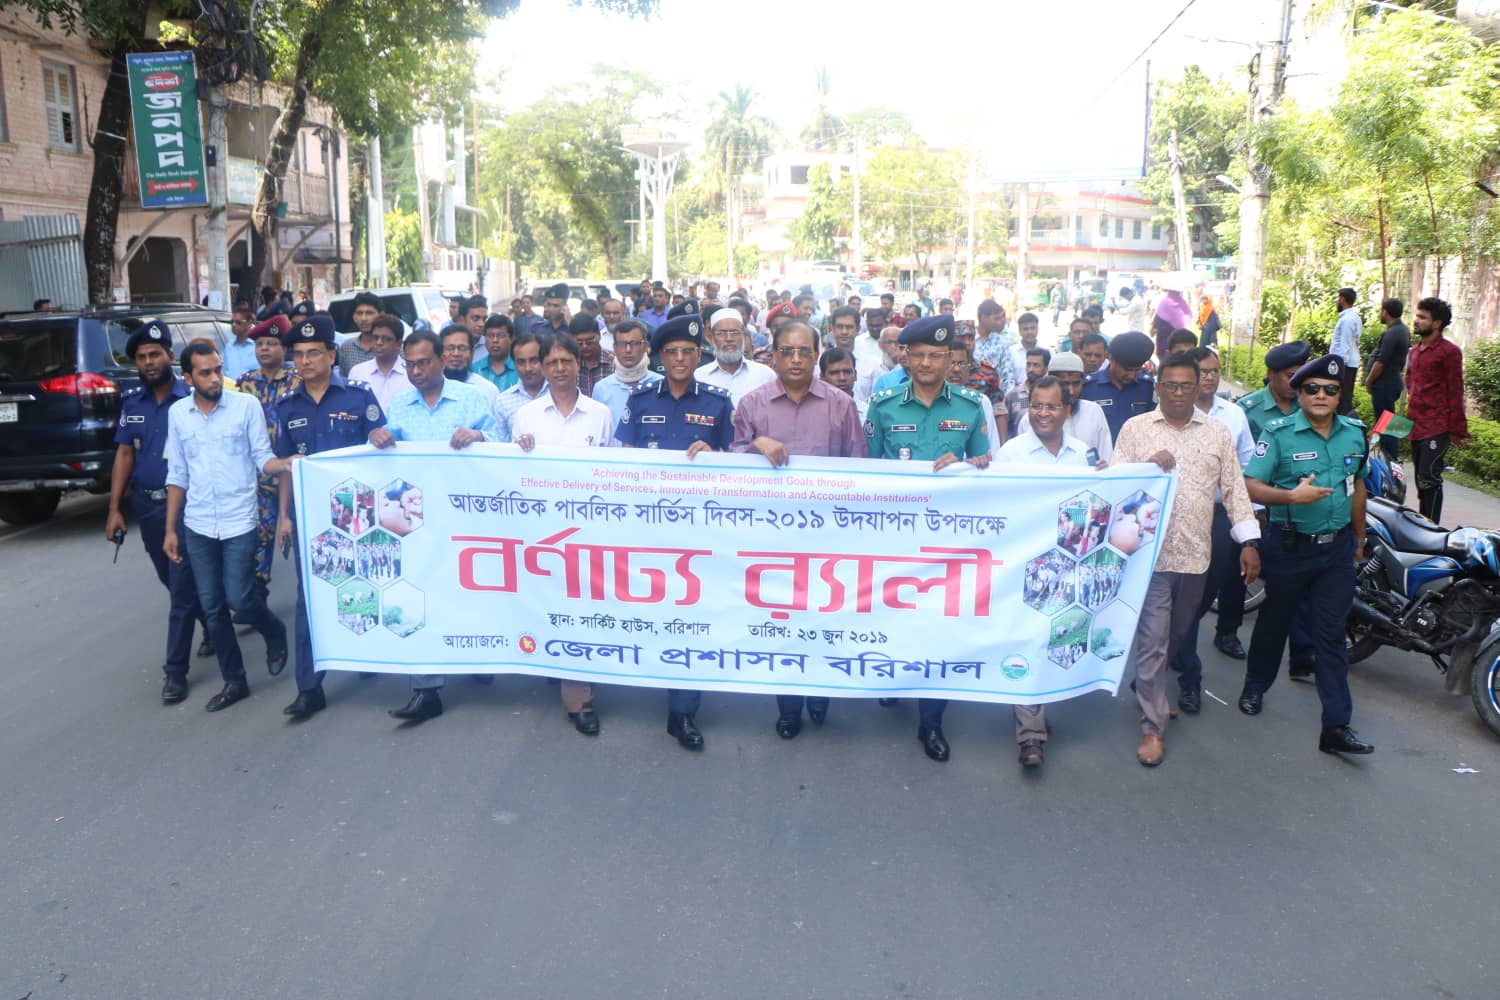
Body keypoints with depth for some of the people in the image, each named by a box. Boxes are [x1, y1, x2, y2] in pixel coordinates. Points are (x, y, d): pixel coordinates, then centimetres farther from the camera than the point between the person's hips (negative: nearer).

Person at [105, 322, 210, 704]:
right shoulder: (131, 402, 6)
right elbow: (124, 454, 8)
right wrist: (114, 509, 4)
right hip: (146, 505, 6)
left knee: (182, 589, -3)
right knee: (175, 582, 18)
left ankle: (175, 670, 4)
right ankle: (213, 627, 41)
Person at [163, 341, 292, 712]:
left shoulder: (247, 405, -6)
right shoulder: (177, 413, 4)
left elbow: (263, 459, -4)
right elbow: (177, 475, 10)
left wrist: (287, 464, -27)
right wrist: (170, 529, 9)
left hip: (239, 522, -4)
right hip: (197, 527, 4)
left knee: (238, 599, -5)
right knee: (212, 607, 8)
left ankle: (275, 633, 28)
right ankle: (234, 681, 21)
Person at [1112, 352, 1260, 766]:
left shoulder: (1217, 432, 7)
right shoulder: (1135, 428, 1)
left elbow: (1234, 488, 7)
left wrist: (1249, 542, 0)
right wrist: (1149, 465, -20)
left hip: (1195, 553, 3)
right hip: (1151, 551, -3)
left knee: (1176, 635, 17)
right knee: (1152, 641, -4)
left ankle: (1148, 690, 40)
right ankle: (1153, 726, 5)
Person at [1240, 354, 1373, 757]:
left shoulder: (1355, 433, 4)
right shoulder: (1278, 434, -11)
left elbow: (1358, 485, 16)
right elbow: (1250, 486, -18)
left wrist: (1359, 536, 21)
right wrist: (1292, 496, -32)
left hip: (1338, 546, 3)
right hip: (1290, 545, -3)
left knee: (1331, 634, 2)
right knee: (1275, 620, 14)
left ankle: (1336, 726, 3)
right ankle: (1255, 686, 37)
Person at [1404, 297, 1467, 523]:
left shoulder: (1449, 351, -9)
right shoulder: (1416, 350, 14)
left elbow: (1455, 393, -11)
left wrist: (1458, 429, -11)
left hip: (1437, 427, -8)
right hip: (1416, 425, 8)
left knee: (1429, 478, -12)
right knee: (1420, 478, 14)